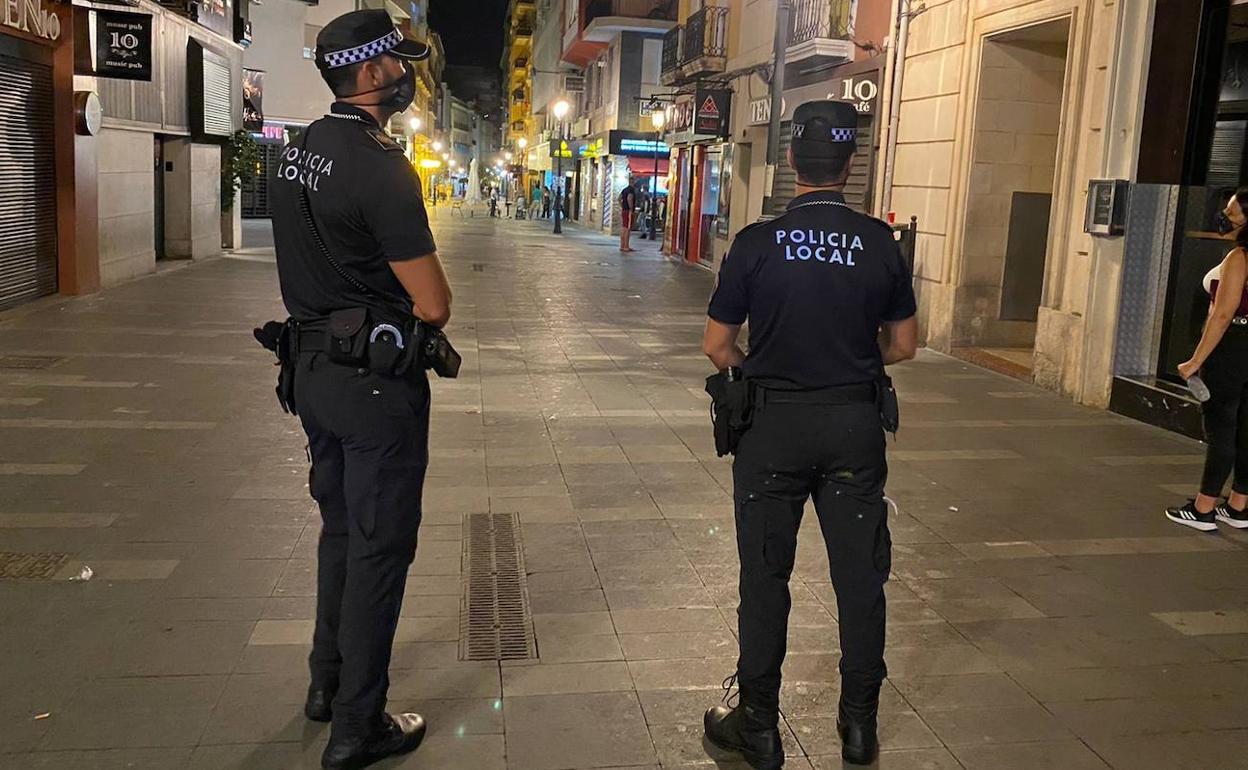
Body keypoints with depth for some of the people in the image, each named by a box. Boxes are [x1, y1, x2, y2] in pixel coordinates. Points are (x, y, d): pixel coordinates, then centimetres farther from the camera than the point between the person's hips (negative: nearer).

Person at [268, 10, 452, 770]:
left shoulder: (300, 151, 7)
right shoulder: (381, 167, -20)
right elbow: (434, 306, -19)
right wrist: (427, 291, 3)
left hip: (315, 367, 9)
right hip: (376, 381, -9)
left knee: (341, 529, 22)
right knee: (379, 547, 3)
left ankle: (329, 682, 37)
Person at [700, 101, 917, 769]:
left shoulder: (756, 243, -9)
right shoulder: (880, 243, -4)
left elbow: (717, 346, -5)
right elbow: (903, 345, 5)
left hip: (774, 424, -1)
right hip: (856, 425, 2)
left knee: (765, 577, 9)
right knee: (860, 575, 12)